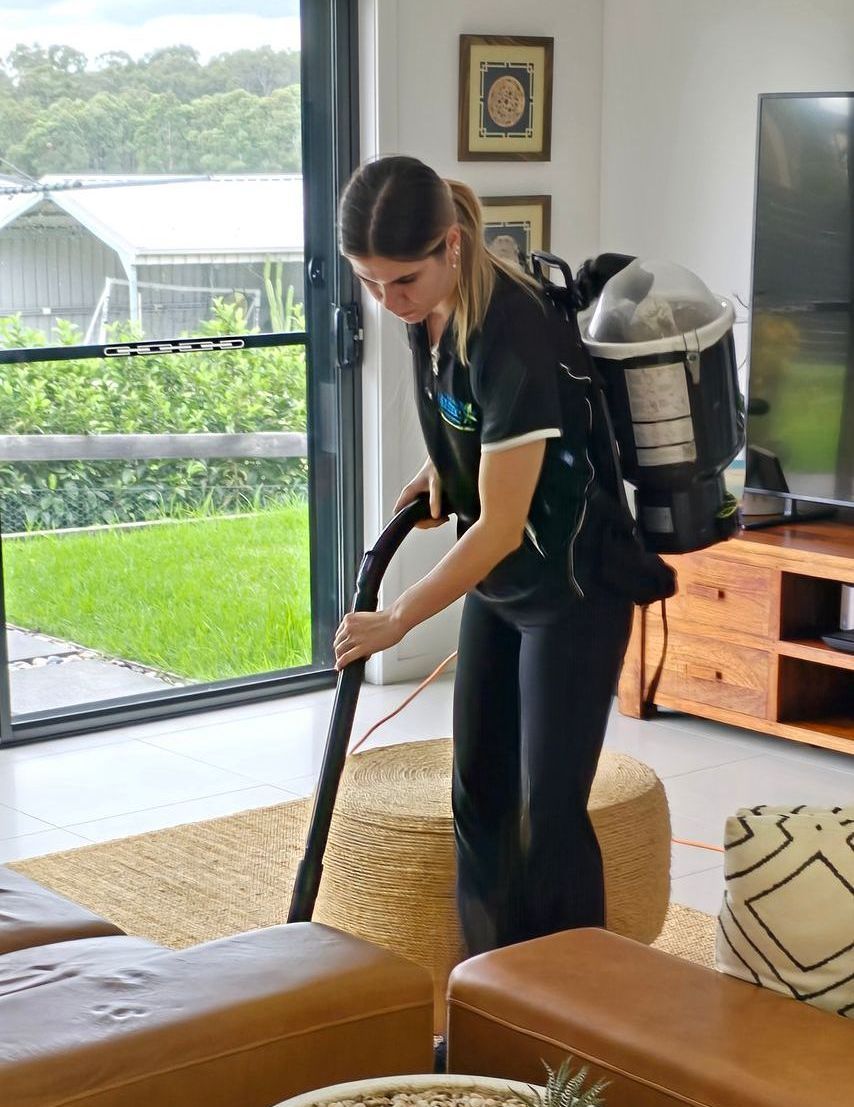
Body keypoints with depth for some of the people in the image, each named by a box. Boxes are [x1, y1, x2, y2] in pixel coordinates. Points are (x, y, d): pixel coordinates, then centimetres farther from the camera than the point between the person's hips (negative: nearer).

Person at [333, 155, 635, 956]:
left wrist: (396, 621, -19)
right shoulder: (428, 308, -6)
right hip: (497, 578, 9)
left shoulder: (512, 334, -31)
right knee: (479, 792, 12)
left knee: (548, 812, -5)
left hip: (571, 588, -8)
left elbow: (503, 525, -27)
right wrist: (441, 467, 3)